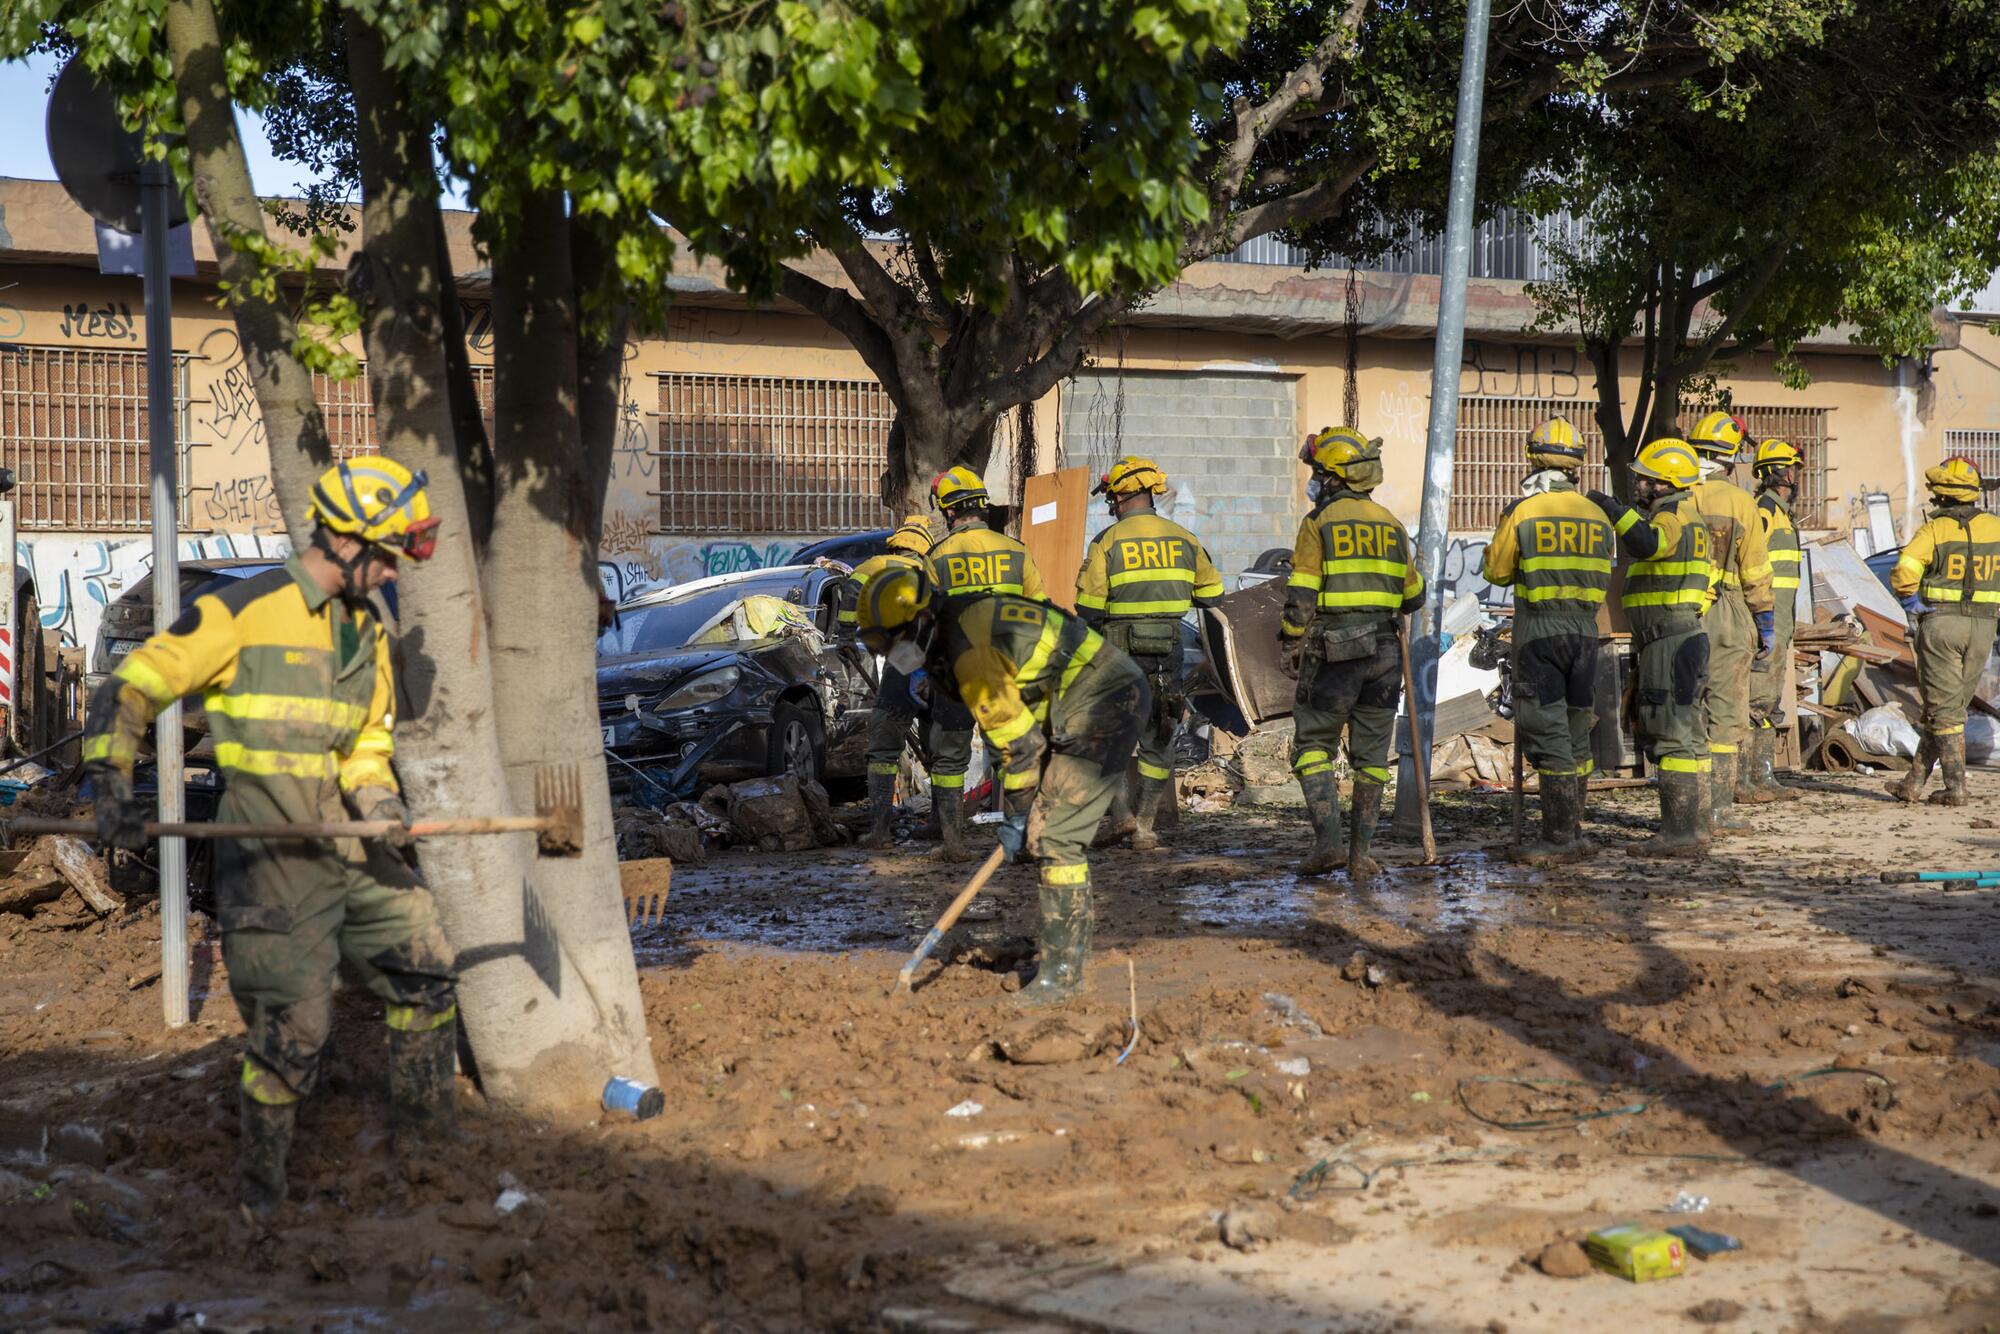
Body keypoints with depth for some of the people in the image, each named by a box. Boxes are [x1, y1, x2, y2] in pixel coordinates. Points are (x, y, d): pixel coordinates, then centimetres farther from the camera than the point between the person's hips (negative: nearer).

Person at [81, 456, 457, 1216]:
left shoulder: (367, 633, 12)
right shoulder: (243, 613, -12)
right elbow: (130, 690, -9)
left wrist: (377, 798, -3)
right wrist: (113, 787, -18)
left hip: (338, 837, 8)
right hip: (265, 849, -7)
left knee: (424, 963, 11)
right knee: (294, 1017, -7)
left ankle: (424, 1120, 29)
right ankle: (260, 1175, 12)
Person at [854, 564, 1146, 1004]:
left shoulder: (970, 653, -21)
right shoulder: (969, 618, 9)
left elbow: (1017, 740, -17)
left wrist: (1018, 815, -8)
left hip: (1103, 707, -11)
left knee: (1056, 835, -12)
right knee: (1054, 825, 18)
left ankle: (1063, 971, -9)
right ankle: (1075, 944, 30)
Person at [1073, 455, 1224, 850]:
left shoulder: (1107, 542, -6)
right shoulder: (1183, 539, 6)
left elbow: (1089, 608, -7)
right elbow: (1210, 595, 11)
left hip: (1121, 655, -3)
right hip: (1170, 656, 3)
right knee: (1157, 740, 10)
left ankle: (1119, 812, -3)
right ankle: (1146, 826, 9)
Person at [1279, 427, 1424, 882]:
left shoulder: (1319, 523, -5)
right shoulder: (1391, 525, 11)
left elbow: (1301, 596, -10)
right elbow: (1413, 596, 17)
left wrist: (1290, 648, -1)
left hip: (1332, 652, -4)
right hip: (1383, 654, 4)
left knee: (1314, 745, 6)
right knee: (1371, 755, 9)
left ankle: (1328, 838, -8)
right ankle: (1361, 855, 8)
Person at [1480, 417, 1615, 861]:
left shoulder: (1522, 512, -8)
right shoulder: (1596, 515, 6)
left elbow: (1497, 571, 2)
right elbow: (1604, 578, 14)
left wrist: (1503, 532, 19)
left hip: (1538, 631, -5)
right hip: (1584, 632, 5)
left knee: (1547, 733, -5)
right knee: (1576, 731, 14)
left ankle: (1558, 837, -7)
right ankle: (1572, 825, 23)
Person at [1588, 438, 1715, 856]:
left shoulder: (1674, 515, -12)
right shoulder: (1682, 516, 20)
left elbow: (1647, 544, -33)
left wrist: (1615, 509, -23)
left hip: (1670, 641, -11)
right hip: (1677, 641, 11)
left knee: (1671, 734, -11)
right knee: (1688, 734, 12)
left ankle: (1679, 831, -12)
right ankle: (1695, 827, 17)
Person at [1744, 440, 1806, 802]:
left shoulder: (1780, 513, 20)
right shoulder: (1762, 511, -12)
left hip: (1779, 625, 10)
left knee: (1769, 703, 12)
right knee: (1755, 700, -11)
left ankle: (1764, 777, 16)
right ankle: (1740, 780, -10)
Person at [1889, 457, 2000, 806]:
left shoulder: (1935, 529, -9)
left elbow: (1903, 571, -21)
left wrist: (1912, 602, -6)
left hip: (1940, 622, -4)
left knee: (1943, 709, 2)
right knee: (1952, 706, 12)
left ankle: (1956, 787, -2)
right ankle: (1915, 782, 16)